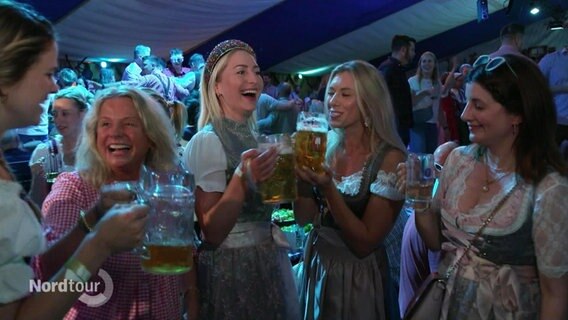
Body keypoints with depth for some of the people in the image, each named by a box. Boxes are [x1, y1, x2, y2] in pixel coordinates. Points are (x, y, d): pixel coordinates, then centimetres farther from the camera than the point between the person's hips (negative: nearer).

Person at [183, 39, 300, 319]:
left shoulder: (255, 136, 6)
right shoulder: (207, 141, -18)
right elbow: (211, 233, -20)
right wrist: (242, 178, -31)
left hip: (268, 262, 8)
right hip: (231, 268, -8)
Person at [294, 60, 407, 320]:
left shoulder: (390, 158, -19)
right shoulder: (325, 146, -6)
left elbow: (365, 243, -20)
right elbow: (303, 218, -4)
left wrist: (328, 188, -30)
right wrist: (302, 175, -20)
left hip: (358, 276, -5)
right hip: (315, 265, 5)